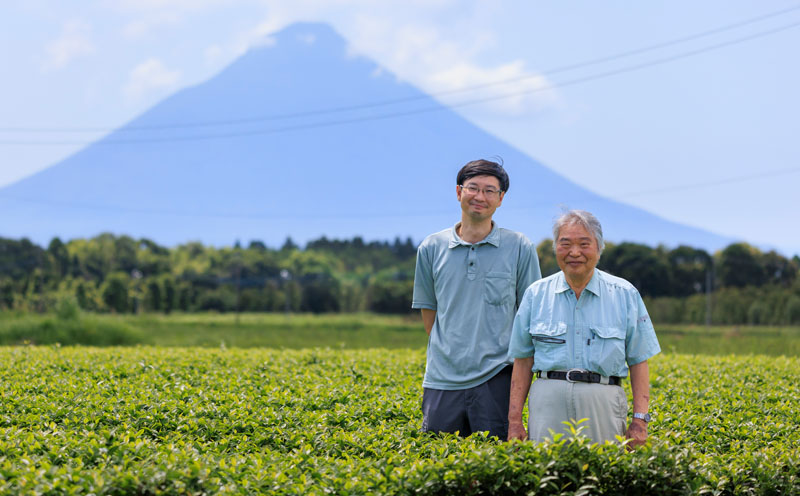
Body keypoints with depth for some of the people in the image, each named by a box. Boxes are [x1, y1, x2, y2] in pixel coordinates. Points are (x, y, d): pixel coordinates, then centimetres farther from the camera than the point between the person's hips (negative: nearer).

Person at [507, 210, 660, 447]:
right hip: (549, 400, 1)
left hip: (602, 402, 0)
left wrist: (640, 419, -1)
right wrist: (514, 421, 5)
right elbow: (523, 361, 10)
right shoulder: (536, 294, 9)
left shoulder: (625, 294, 6)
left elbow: (638, 361, 7)